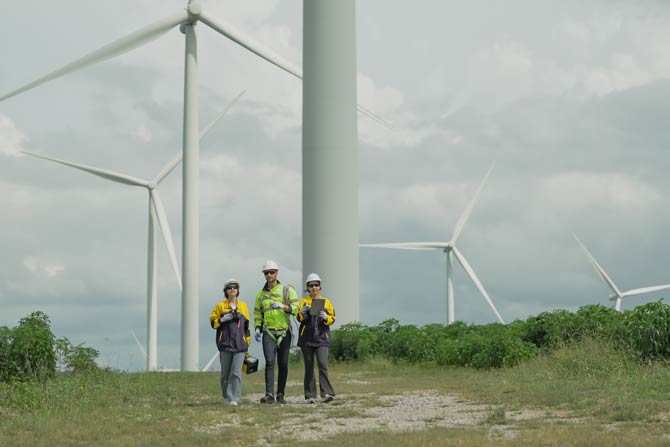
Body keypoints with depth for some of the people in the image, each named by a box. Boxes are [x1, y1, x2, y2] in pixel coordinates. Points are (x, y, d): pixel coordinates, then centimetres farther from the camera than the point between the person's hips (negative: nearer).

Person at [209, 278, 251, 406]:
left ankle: (235, 398, -11)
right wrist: (221, 320, -13)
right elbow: (213, 322, 7)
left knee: (236, 372, -10)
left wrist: (248, 342, 15)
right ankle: (227, 397, 18)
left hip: (240, 345, 0)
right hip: (225, 344, 0)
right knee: (225, 372, 5)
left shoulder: (243, 306, 12)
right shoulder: (220, 306, 6)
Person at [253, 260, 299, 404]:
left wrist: (283, 306, -22)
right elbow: (257, 313, 18)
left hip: (284, 332, 0)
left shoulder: (287, 290, 2)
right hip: (268, 332, 1)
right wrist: (257, 328, 4)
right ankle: (269, 395, -20)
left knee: (283, 364, 4)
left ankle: (281, 395, 12)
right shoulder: (261, 294, 11)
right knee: (270, 362, -14)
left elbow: (296, 308, -6)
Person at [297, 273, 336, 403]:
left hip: (321, 338, -1)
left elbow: (332, 318, 7)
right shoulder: (304, 301, 8)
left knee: (323, 365, -15)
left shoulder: (326, 301, 9)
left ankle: (326, 393, -19)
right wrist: (303, 312, -24)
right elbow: (299, 318, -3)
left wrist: (325, 317, -14)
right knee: (309, 367, 4)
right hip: (306, 338, 1)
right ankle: (310, 396, 8)